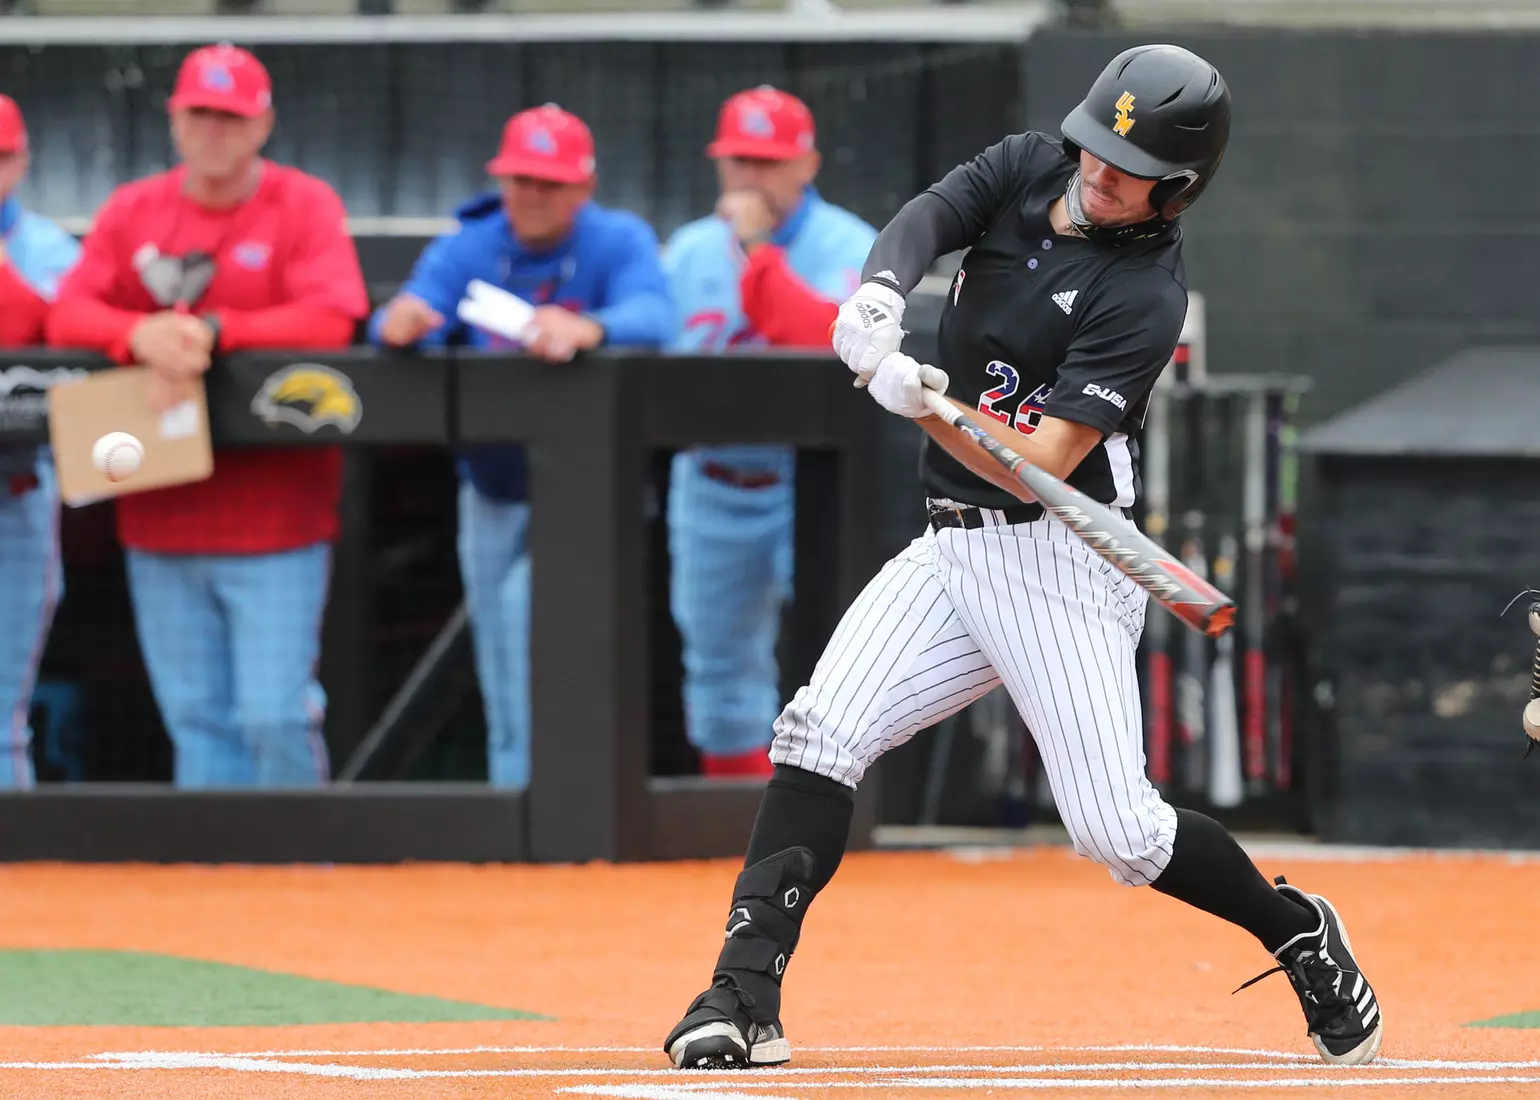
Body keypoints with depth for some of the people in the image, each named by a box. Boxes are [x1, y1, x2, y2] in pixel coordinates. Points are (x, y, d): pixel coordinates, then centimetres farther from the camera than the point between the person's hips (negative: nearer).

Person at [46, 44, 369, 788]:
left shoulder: (304, 205, 0)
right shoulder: (131, 212, 10)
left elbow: (332, 319, -14)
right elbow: (68, 315, 1)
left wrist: (210, 333, -21)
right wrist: (142, 334, -20)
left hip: (275, 523, -4)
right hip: (161, 521, 4)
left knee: (274, 718, -9)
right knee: (195, 719, 6)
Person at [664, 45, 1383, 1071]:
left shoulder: (1144, 297, -18)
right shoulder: (1029, 169, 3)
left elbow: (1040, 464, -24)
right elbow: (929, 216, -13)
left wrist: (924, 402, -39)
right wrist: (881, 292, -35)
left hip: (1059, 558, -6)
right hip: (954, 549, 6)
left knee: (1116, 830, -8)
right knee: (822, 733, -12)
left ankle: (1301, 934, 18)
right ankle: (745, 999, -16)